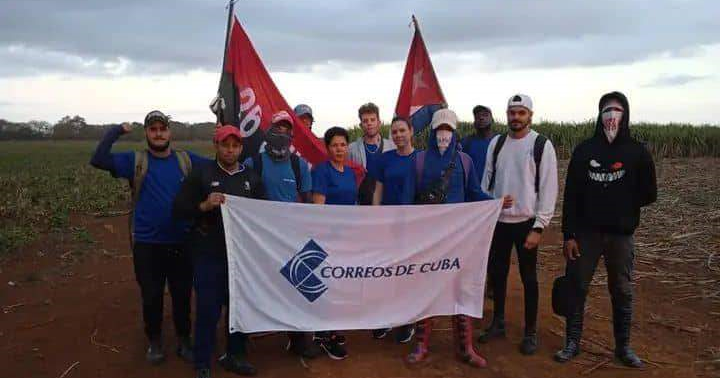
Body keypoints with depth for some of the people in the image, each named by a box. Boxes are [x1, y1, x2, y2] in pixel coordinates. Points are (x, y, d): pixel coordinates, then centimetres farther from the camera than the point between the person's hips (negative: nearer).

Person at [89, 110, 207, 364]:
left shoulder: (187, 160, 3)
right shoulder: (135, 161, -2)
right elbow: (98, 160, -15)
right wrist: (117, 131, -12)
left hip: (181, 243, 1)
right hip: (147, 244, -1)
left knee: (182, 295, 13)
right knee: (151, 297, 13)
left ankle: (184, 340, 32)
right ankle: (154, 342, 34)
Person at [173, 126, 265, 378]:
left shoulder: (252, 177, 10)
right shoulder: (201, 174, -1)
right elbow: (178, 210, -6)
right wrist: (204, 205, -21)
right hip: (209, 256, -3)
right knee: (208, 311, 3)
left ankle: (235, 356, 32)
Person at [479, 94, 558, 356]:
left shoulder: (542, 145, -8)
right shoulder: (496, 143, 6)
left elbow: (549, 189, -10)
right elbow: (486, 181, 10)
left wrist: (538, 228, -14)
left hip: (525, 222, -4)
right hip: (498, 221, 4)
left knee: (528, 278, 6)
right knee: (497, 273, 13)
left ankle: (530, 332, 21)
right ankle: (498, 323, 30)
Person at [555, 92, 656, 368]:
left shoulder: (636, 152, 1)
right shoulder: (584, 150, 1)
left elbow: (648, 194, 7)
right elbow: (571, 195, -2)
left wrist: (622, 208, 1)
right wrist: (569, 235, -6)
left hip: (621, 235, 0)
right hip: (586, 233, 0)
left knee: (622, 292, 10)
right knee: (576, 288, 5)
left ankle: (623, 346, 25)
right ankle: (572, 342, 19)